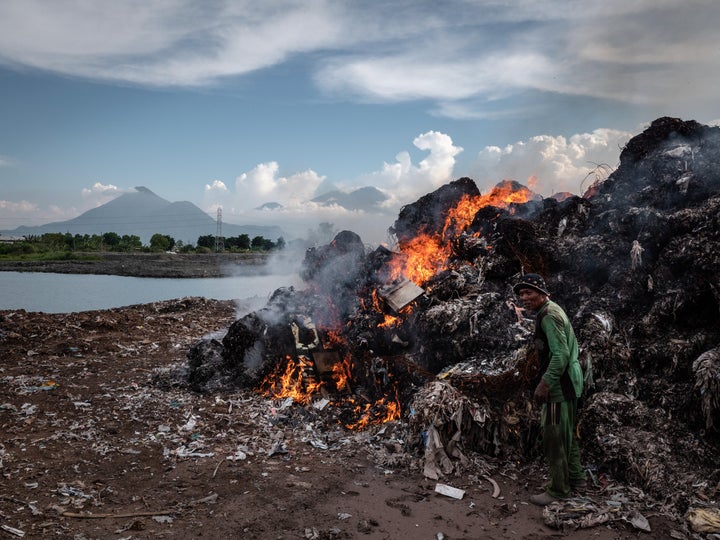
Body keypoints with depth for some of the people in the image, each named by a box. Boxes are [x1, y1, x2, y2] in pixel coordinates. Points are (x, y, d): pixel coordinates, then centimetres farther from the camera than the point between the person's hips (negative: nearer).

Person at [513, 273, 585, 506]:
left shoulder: (548, 314, -17)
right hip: (568, 384, 11)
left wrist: (545, 383, -22)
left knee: (554, 436, -4)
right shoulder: (553, 310, 16)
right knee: (567, 433, 20)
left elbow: (561, 354, -24)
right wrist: (546, 381, 21)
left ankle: (558, 490, 4)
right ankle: (575, 478, 32)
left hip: (560, 385, -11)